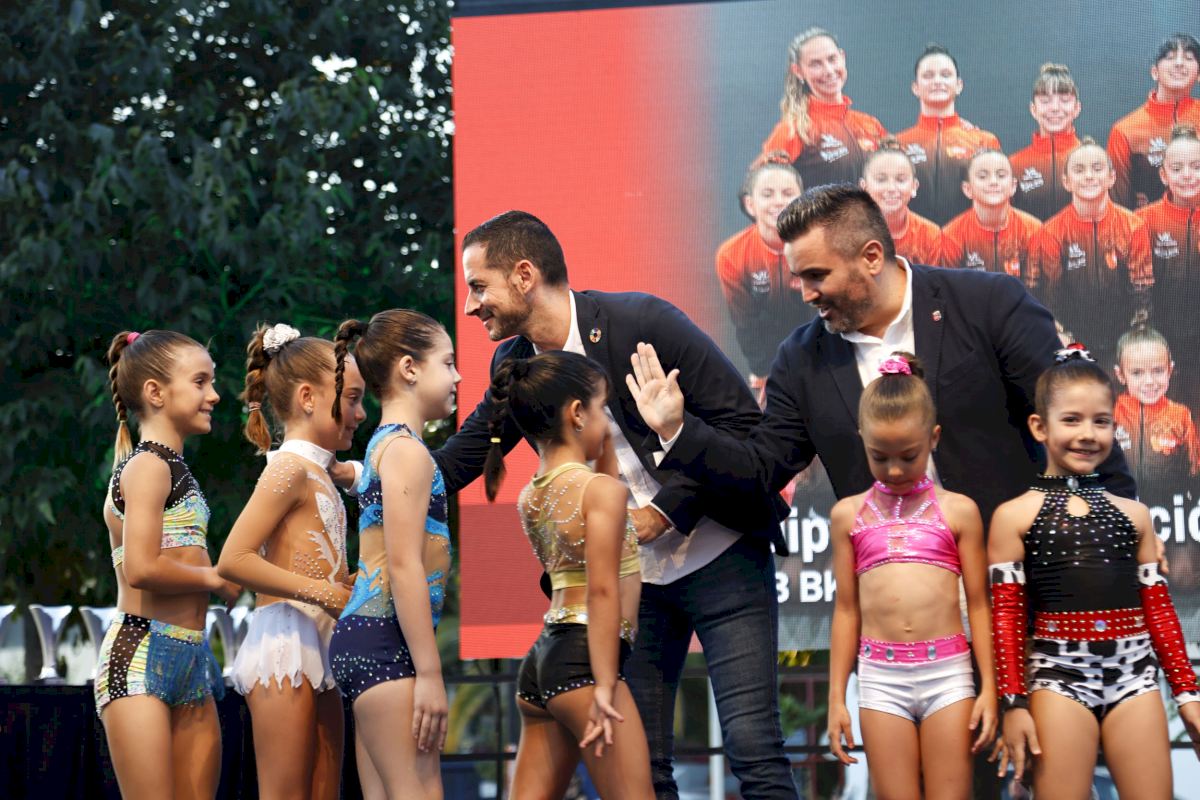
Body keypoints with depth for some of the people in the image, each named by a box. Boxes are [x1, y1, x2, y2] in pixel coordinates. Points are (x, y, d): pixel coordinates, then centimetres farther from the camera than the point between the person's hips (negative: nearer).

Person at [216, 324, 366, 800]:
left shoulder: (317, 474, 19)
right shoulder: (290, 468, -8)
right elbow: (232, 560, -17)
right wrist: (321, 592, -18)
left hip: (317, 652, 9)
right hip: (284, 647, -9)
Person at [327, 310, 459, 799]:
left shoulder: (383, 445, 20)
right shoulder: (408, 450, -9)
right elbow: (404, 566, -17)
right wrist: (429, 673, -18)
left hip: (363, 639, 10)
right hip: (386, 643, -10)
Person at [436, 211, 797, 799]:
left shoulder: (642, 322, -16)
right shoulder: (515, 367, 3)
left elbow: (742, 423, -15)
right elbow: (453, 464, 13)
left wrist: (665, 510, -18)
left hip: (719, 557, -6)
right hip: (629, 577, 6)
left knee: (753, 749, -10)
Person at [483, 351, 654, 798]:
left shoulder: (530, 499, 14)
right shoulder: (602, 490, -10)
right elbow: (602, 592, -16)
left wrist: (603, 440, 27)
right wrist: (605, 686, -19)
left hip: (541, 659, 8)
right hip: (583, 660, -8)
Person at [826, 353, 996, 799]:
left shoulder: (958, 511, 4)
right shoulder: (849, 515, 8)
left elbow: (978, 604, 5)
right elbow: (846, 609, 11)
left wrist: (989, 688, 1)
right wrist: (837, 697, 8)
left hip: (947, 671, -1)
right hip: (881, 677, 1)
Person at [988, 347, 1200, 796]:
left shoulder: (1132, 515, 12)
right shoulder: (1015, 517, 2)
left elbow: (1158, 608, 14)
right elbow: (1006, 616, 0)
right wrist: (1014, 704, -6)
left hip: (1134, 674, 3)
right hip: (1060, 675, -3)